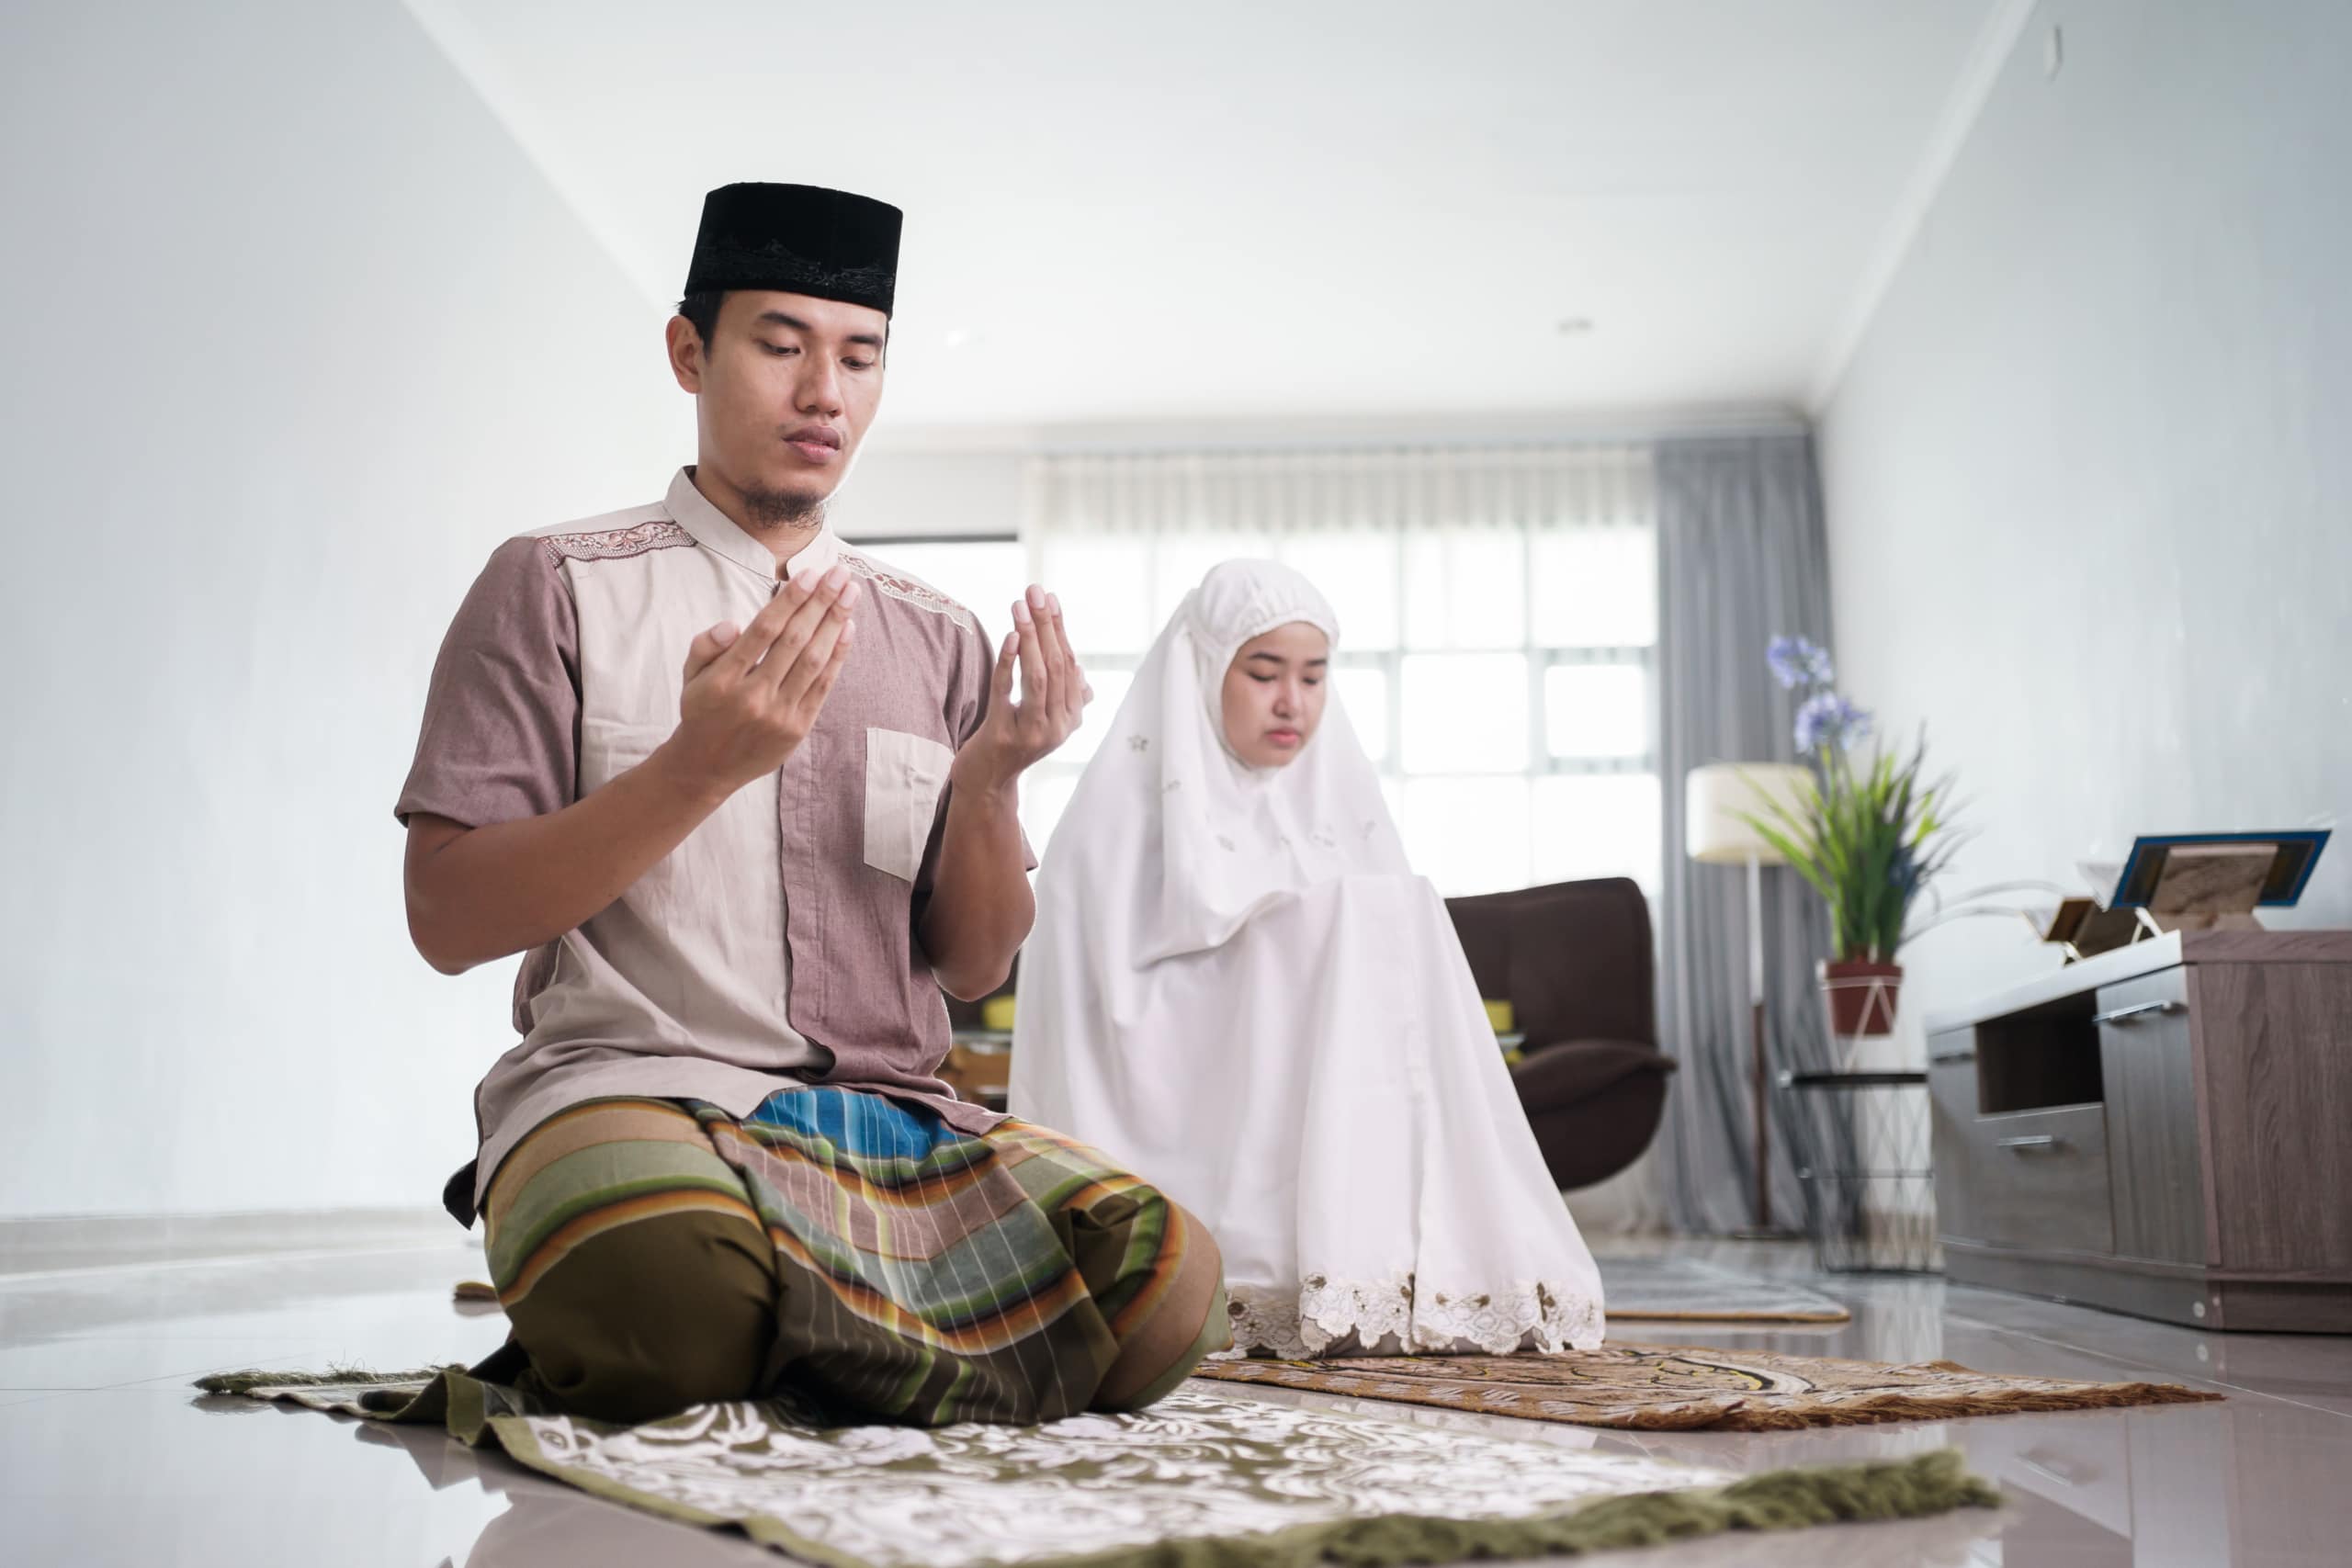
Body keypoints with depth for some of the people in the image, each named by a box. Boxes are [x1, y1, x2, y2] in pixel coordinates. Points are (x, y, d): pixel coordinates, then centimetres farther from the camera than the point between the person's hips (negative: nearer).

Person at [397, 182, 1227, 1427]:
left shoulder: (938, 641, 15)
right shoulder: (555, 588, 4)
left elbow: (975, 968, 12)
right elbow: (446, 920, -4)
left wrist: (988, 783, -8)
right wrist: (701, 767, -16)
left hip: (888, 1114, 4)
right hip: (631, 1082, -3)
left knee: (1164, 1281, -24)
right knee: (668, 1297, -39)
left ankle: (771, 1355, -4)